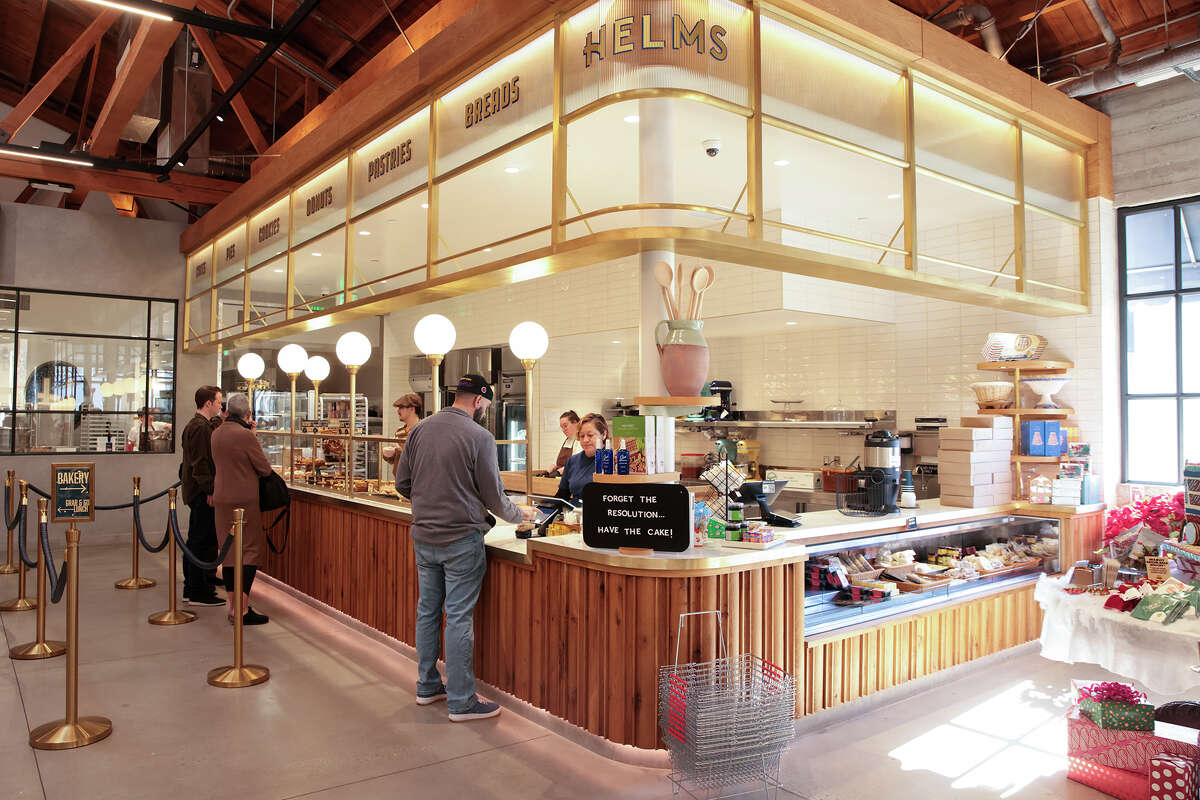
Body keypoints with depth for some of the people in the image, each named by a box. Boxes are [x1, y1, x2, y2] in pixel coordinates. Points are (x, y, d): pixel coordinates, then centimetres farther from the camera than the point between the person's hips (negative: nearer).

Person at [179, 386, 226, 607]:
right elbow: (200, 463, -20)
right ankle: (197, 593, -1)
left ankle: (191, 589, 23)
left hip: (194, 491, 11)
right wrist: (209, 491, -20)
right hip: (201, 493, -11)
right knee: (202, 542, -6)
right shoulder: (200, 427, -15)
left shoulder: (193, 425, 18)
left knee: (195, 540, 15)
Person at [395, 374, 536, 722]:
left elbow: (402, 483, 8)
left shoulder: (420, 429, 3)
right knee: (459, 618, 0)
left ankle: (427, 686, 29)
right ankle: (461, 702, 8)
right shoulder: (479, 437, -13)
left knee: (427, 610, 16)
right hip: (461, 540, -6)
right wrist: (519, 514, 10)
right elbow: (493, 496, -8)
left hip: (423, 537, 6)